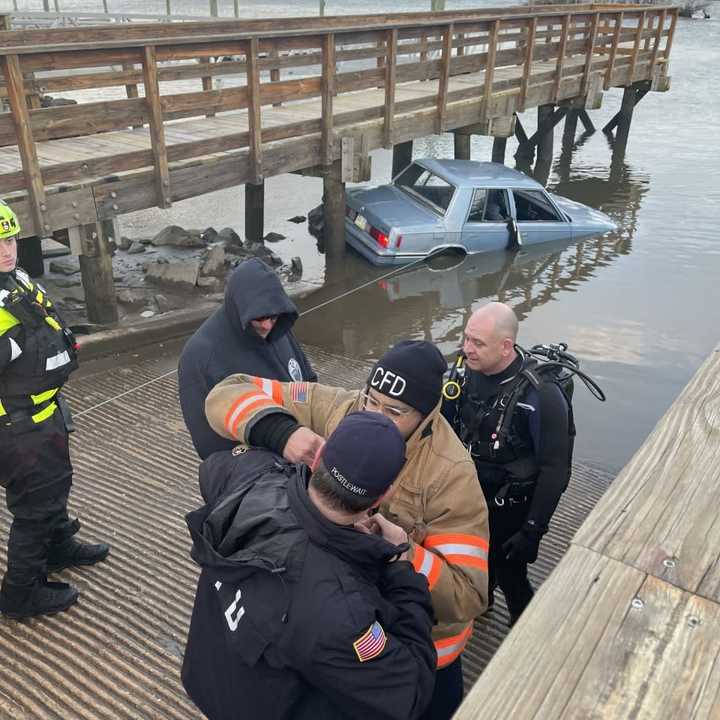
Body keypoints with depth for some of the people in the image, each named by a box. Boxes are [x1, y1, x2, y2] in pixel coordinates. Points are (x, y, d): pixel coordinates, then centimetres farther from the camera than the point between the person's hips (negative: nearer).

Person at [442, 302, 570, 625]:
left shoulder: (540, 395, -29)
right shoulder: (467, 372, -12)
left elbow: (555, 469, -21)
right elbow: (449, 428, 5)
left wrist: (532, 531, -18)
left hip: (510, 509, -5)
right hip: (468, 495, 6)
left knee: (509, 576, 9)